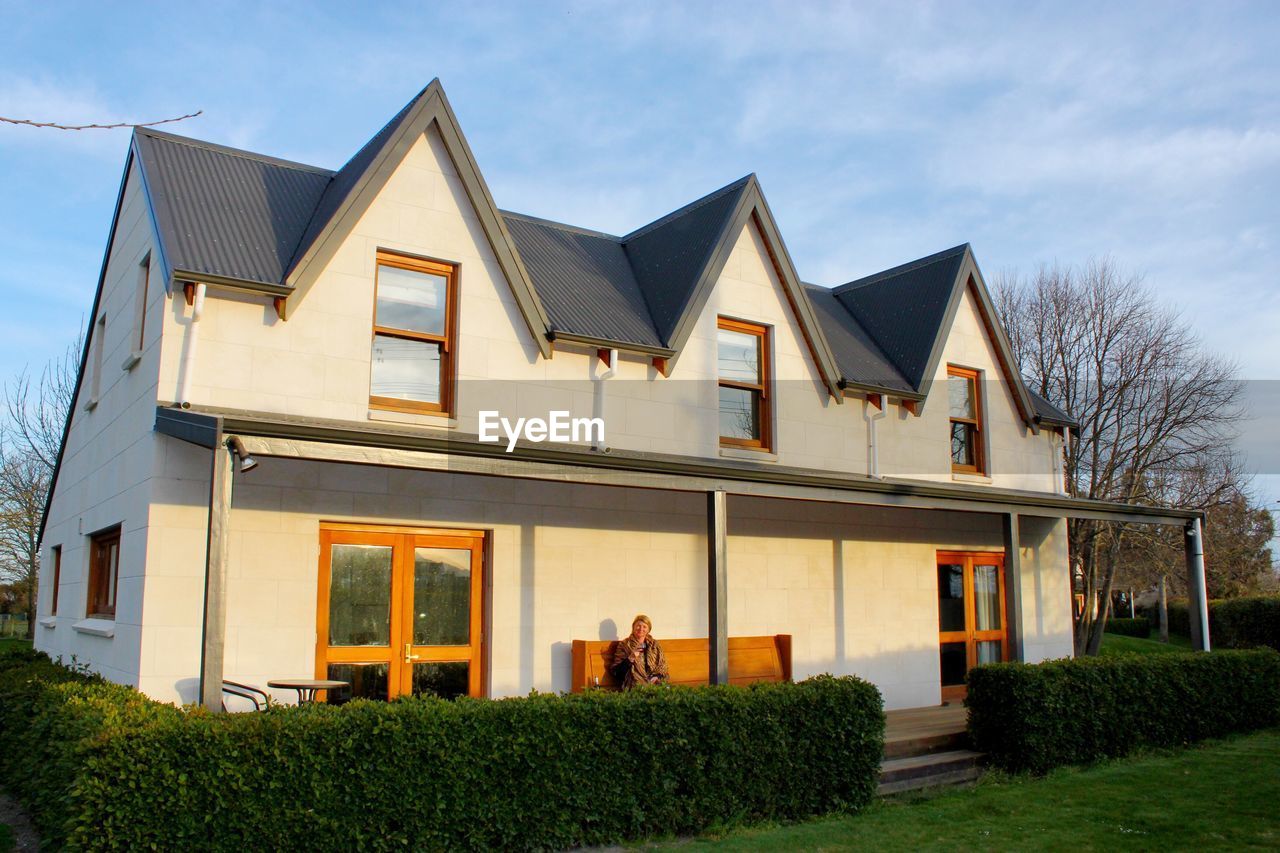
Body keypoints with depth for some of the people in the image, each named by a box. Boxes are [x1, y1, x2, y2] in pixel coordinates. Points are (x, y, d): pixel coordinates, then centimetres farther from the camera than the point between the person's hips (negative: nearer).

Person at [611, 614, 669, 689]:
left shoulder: (655, 644, 19)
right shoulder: (624, 645, 8)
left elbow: (662, 666, 17)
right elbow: (616, 671, 3)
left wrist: (657, 677, -4)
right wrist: (630, 659, -12)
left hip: (655, 682, 3)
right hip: (636, 684, -3)